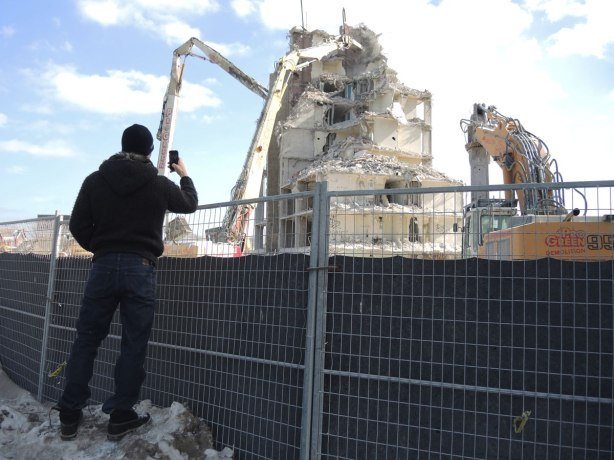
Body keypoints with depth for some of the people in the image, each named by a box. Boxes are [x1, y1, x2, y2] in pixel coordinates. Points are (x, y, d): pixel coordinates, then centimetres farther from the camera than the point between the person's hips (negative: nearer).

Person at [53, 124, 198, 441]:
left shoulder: (95, 180, 3)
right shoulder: (160, 184, 0)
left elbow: (78, 226, 3)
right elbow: (190, 204, 19)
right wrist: (184, 175, 36)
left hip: (103, 266, 2)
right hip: (140, 269, -2)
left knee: (86, 339, 12)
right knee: (134, 343, 6)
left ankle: (70, 414, 19)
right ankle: (121, 416, 11)